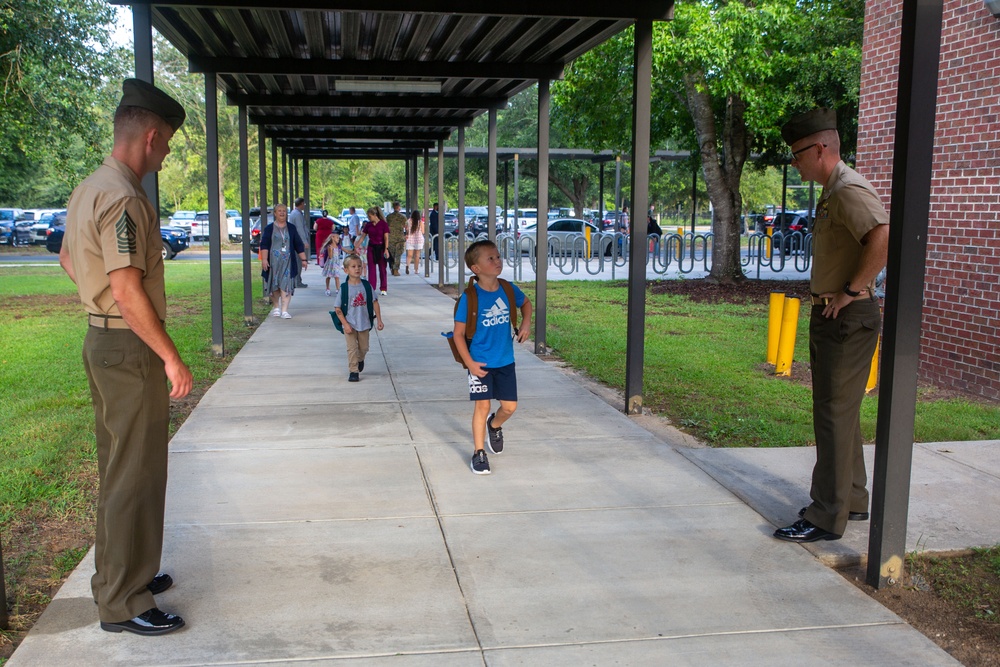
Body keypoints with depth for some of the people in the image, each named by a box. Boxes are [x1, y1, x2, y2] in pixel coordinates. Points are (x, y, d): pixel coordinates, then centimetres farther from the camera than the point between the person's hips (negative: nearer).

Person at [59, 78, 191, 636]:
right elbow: (128, 291, -25)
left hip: (103, 339, 10)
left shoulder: (90, 189, 12)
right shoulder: (125, 199, -20)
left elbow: (70, 259, 25)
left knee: (118, 466, 19)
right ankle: (124, 603, 8)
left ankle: (123, 571, 34)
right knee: (137, 472, -2)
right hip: (130, 347, -10)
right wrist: (172, 358, -20)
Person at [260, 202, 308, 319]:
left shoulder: (291, 228, 10)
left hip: (287, 261, 0)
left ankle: (284, 310, -11)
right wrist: (264, 259, -15)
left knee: (286, 285, -9)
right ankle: (276, 307, 27)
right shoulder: (269, 228, 4)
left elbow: (299, 245, 11)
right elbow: (264, 245, -3)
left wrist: (303, 259, 6)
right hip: (273, 261, 0)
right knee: (274, 285, 7)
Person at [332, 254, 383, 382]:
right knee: (352, 348, -4)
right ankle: (353, 371, 7)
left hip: (364, 323, 3)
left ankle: (360, 360, 46)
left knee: (364, 348, 15)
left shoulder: (366, 285, -4)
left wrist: (379, 320, 0)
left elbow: (375, 302, 2)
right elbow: (337, 309, -10)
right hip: (349, 324, -3)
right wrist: (345, 324, -15)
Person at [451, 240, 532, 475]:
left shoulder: (508, 289, -4)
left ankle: (494, 425, 42)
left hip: (505, 361, 4)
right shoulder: (469, 297, -16)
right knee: (482, 405, 0)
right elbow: (458, 333, -10)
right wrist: (469, 363, -16)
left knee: (510, 406, 7)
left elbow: (525, 303, 20)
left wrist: (526, 323, 2)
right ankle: (478, 453, 16)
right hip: (480, 362, -4)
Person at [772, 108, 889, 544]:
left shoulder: (849, 190, -18)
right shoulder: (831, 192, 15)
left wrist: (852, 290, -25)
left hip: (848, 318, -11)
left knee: (835, 414, -6)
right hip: (830, 316, 11)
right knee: (838, 412, 17)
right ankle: (851, 501, 29)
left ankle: (827, 518, 1)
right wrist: (830, 297, 13)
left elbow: (883, 238, -33)